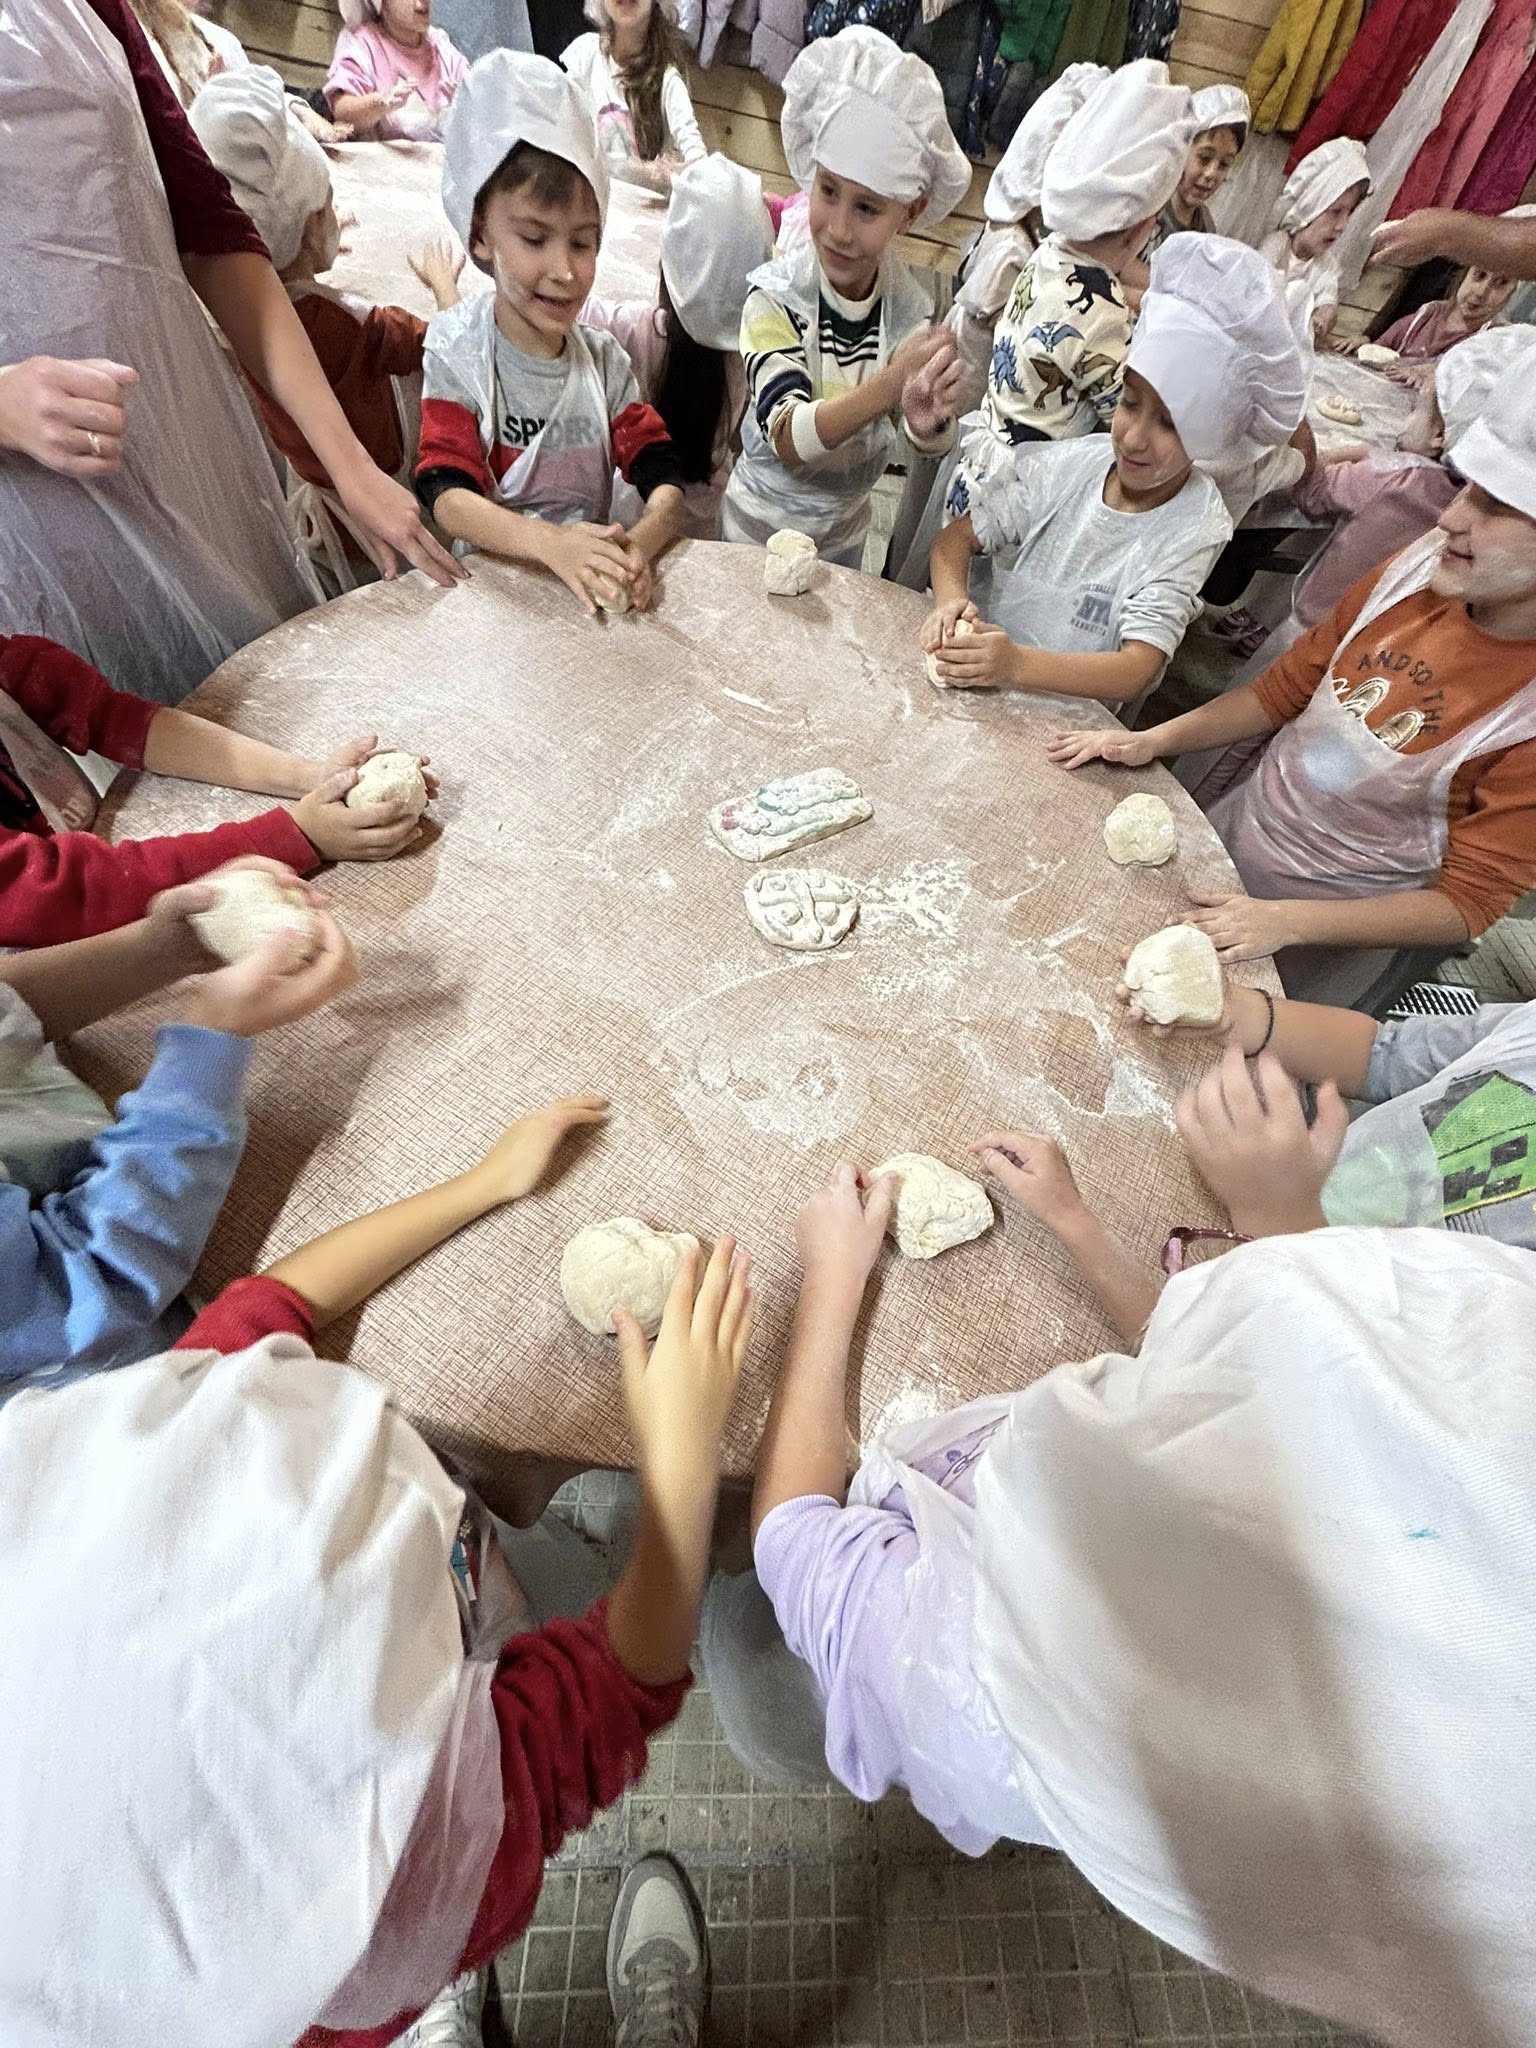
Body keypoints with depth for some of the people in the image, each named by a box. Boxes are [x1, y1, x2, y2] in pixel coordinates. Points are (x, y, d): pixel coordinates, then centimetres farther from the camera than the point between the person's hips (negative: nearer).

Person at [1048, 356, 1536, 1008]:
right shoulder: (1423, 564, -9)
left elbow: (1467, 902, -18)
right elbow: (1284, 690, 1)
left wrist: (1286, 921, -30)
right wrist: (1151, 741, -11)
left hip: (1339, 931, -5)